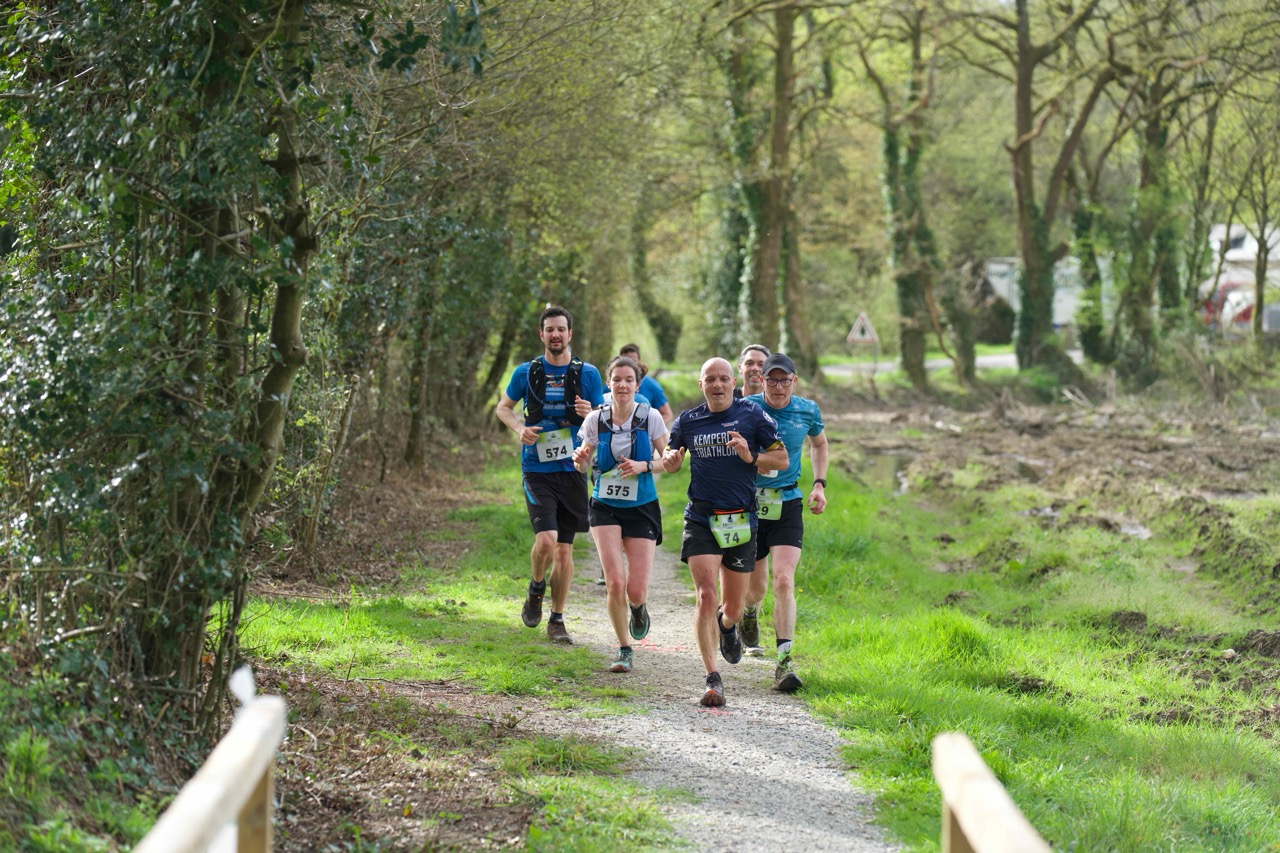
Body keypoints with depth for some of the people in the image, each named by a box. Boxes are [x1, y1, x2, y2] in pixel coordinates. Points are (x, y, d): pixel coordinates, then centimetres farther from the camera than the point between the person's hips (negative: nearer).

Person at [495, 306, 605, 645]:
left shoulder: (587, 374, 3)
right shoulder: (526, 373, 2)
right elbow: (503, 407, 16)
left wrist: (589, 414, -15)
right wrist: (520, 428, -5)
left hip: (572, 469, 1)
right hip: (537, 470, -1)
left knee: (565, 548, 4)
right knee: (546, 540, -18)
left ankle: (557, 620, 16)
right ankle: (536, 589, 13)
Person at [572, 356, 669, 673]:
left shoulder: (650, 417, -6)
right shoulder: (596, 419, -2)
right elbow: (583, 466, 8)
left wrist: (644, 465, -19)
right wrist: (580, 457, -15)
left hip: (641, 508, -1)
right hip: (605, 507, 1)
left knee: (636, 592, -6)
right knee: (615, 583, -14)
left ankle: (638, 607, 34)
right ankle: (624, 649, 7)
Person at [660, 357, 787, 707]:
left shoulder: (752, 415, 0)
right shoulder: (687, 421, 5)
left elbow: (782, 459, 3)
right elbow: (671, 462, 19)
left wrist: (750, 457, -15)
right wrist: (670, 461, -5)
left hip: (741, 520, 0)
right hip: (701, 520, 0)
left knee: (733, 608, 9)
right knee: (706, 596, -16)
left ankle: (727, 625, 49)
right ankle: (713, 680, -13)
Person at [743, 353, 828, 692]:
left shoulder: (808, 411, -1)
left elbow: (819, 443, 21)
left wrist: (819, 484, 10)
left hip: (787, 504, 0)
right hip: (748, 504, 0)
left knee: (784, 581, -15)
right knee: (756, 587, 11)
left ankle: (784, 663, -15)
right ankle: (749, 613, 50)